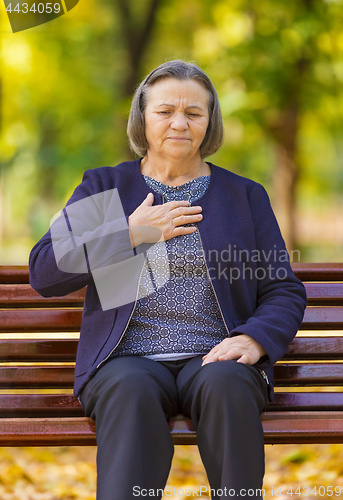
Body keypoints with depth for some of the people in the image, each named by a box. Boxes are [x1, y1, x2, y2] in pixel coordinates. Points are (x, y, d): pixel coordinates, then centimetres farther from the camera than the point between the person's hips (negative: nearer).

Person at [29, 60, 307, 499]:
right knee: (132, 392, -36)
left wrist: (254, 339, -9)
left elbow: (284, 291, 13)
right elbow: (44, 273, 5)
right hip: (127, 360, 0)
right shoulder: (104, 187, 16)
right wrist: (131, 233, -3)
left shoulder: (244, 195, 18)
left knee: (226, 384, -35)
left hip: (214, 357, 1)